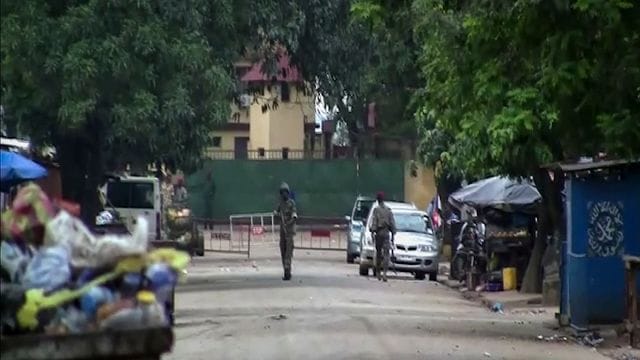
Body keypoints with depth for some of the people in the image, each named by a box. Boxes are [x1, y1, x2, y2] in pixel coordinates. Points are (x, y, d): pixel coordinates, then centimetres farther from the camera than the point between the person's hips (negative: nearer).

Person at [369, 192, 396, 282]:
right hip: (387, 233, 1)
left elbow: (374, 222, -9)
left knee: (378, 253, 12)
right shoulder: (388, 210, 5)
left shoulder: (376, 209, -3)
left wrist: (372, 232, -7)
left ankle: (378, 272, 19)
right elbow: (392, 223, 7)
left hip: (379, 233, -1)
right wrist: (393, 234, 13)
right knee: (386, 253, -6)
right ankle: (384, 272, -21)